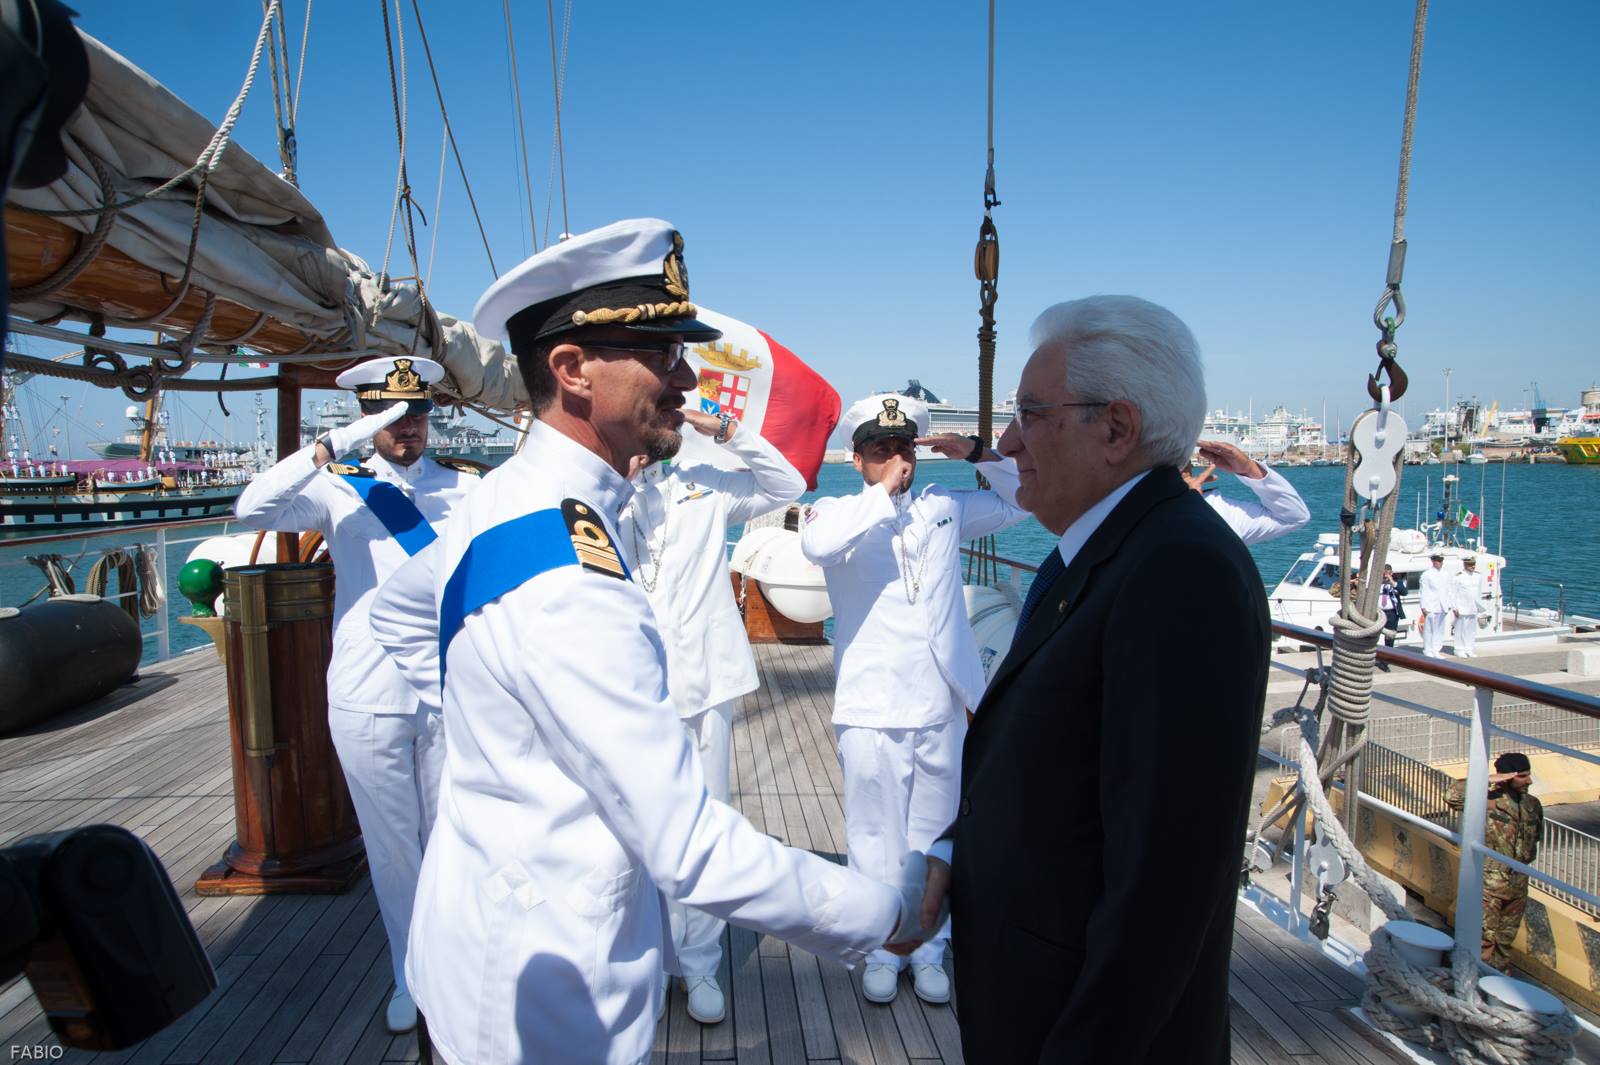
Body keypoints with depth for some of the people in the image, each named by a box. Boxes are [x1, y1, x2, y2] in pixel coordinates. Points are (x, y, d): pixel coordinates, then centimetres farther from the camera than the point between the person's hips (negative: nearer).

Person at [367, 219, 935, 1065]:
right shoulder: (565, 578, -32)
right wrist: (882, 915, -19)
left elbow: (407, 614, 19)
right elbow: (690, 850, -30)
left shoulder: (509, 497, -1)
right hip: (543, 995, -8)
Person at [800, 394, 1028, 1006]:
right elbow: (815, 544, -26)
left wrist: (975, 453, 3)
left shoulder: (944, 507, 10)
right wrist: (884, 494, -21)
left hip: (943, 704, 3)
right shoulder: (840, 513, -2)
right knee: (876, 841, 7)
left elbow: (1022, 501, 17)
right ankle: (881, 951, 26)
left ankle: (927, 949, 31)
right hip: (871, 709, -3)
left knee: (934, 839, 14)